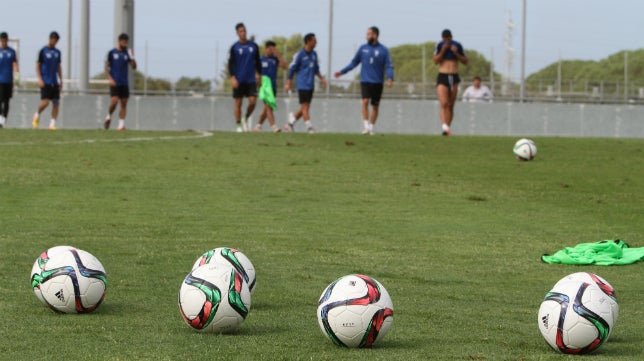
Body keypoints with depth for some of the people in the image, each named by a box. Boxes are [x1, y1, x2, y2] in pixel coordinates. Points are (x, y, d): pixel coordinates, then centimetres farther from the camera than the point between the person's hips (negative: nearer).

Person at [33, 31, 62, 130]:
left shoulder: (57, 52, 12)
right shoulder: (43, 51, -4)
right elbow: (37, 65, -4)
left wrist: (61, 80, 13)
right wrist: (40, 79, -12)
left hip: (55, 82, 6)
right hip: (45, 82, -5)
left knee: (56, 103, -1)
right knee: (45, 102, -14)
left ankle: (52, 123, 3)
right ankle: (37, 115, 14)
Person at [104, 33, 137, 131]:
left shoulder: (127, 53, 10)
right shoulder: (112, 53, 0)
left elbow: (134, 67, 6)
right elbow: (106, 66, 0)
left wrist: (132, 58, -12)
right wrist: (110, 78, -12)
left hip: (124, 83, 4)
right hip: (115, 83, -4)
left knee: (124, 103, 0)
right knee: (114, 101, -15)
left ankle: (121, 124, 3)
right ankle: (108, 117, 12)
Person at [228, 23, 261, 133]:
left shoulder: (253, 46, 7)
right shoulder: (234, 47, 0)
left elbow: (257, 62, 16)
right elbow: (231, 64, -3)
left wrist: (259, 75, 13)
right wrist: (233, 78, -13)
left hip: (251, 79, 2)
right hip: (239, 80, -2)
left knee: (253, 101, -9)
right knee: (238, 103, 1)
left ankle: (245, 119, 15)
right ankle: (239, 125, 9)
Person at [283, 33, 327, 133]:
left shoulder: (314, 54, 12)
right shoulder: (300, 54, -9)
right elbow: (292, 69, -5)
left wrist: (322, 78, 9)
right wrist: (288, 84, -5)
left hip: (310, 85, 7)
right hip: (302, 84, -7)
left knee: (305, 107, 8)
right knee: (305, 106, -8)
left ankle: (291, 123, 18)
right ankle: (309, 127, -9)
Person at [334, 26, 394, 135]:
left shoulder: (383, 50, -2)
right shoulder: (363, 48, 6)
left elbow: (389, 66, -4)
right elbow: (354, 62, 15)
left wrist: (390, 78, -21)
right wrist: (342, 72, 11)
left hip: (377, 82, -1)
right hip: (365, 81, 1)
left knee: (375, 105, 5)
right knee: (365, 101, -18)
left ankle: (372, 127, 16)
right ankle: (366, 126, -20)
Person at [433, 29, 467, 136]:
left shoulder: (457, 46, 4)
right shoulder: (440, 46, 0)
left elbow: (465, 62, 7)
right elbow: (435, 61, -6)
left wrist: (456, 53, -7)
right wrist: (442, 51, -17)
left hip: (454, 78, 2)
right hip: (442, 76, -2)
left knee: (450, 106, 5)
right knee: (444, 104, -17)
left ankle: (448, 128, 10)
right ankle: (445, 126, -29)